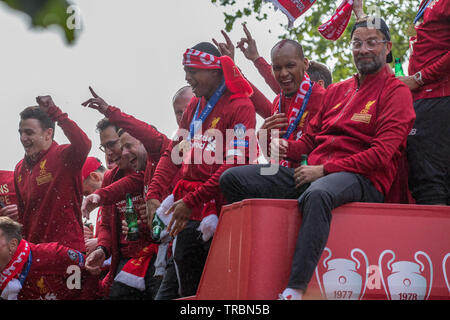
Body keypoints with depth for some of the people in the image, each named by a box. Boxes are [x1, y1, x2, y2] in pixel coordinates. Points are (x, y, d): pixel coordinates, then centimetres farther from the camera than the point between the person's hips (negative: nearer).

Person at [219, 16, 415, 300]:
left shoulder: (396, 91, 3)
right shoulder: (336, 91, 24)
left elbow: (381, 154, -9)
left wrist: (323, 170, -14)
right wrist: (286, 148, -1)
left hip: (362, 180, -7)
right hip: (314, 173, 7)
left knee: (317, 194, -44)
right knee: (232, 178, -6)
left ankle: (295, 289, -47)